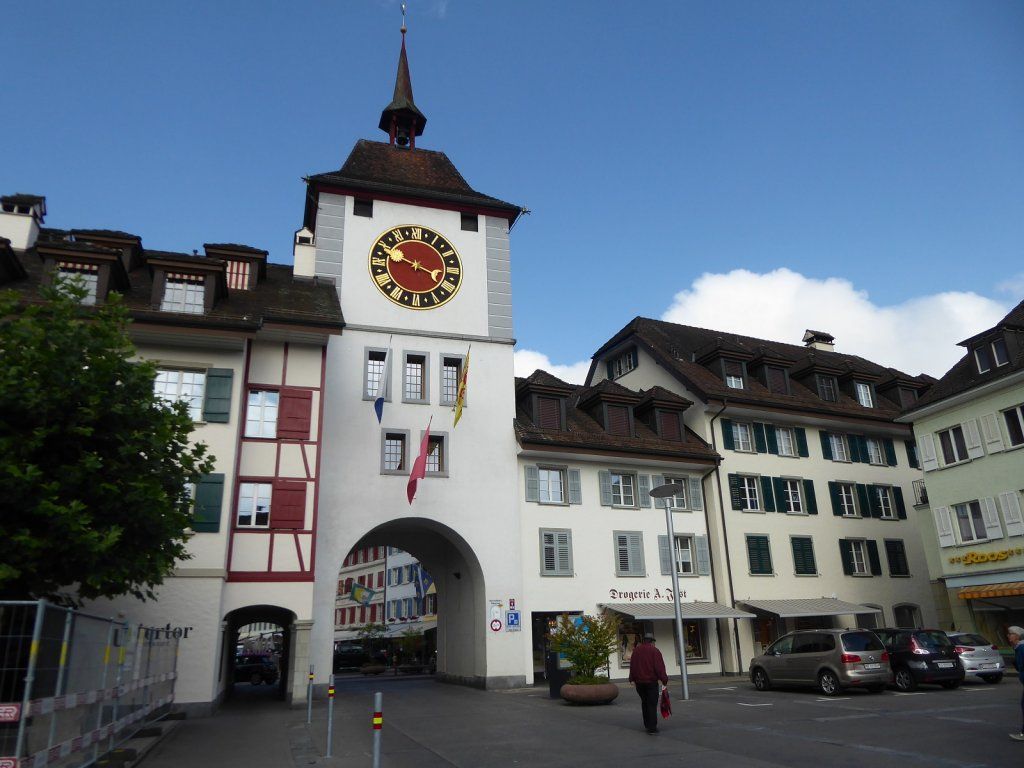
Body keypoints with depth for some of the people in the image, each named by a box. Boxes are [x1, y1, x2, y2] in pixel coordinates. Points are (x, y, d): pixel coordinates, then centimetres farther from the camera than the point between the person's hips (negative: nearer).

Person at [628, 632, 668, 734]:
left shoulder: (636, 650, 8)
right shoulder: (655, 651, -7)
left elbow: (632, 666, 8)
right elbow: (659, 667, -12)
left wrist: (632, 679, 13)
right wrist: (664, 680, -9)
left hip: (639, 681, 4)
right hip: (651, 681, -4)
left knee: (644, 702, 16)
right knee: (652, 704, -1)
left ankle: (647, 724, 21)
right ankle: (652, 727, -4)